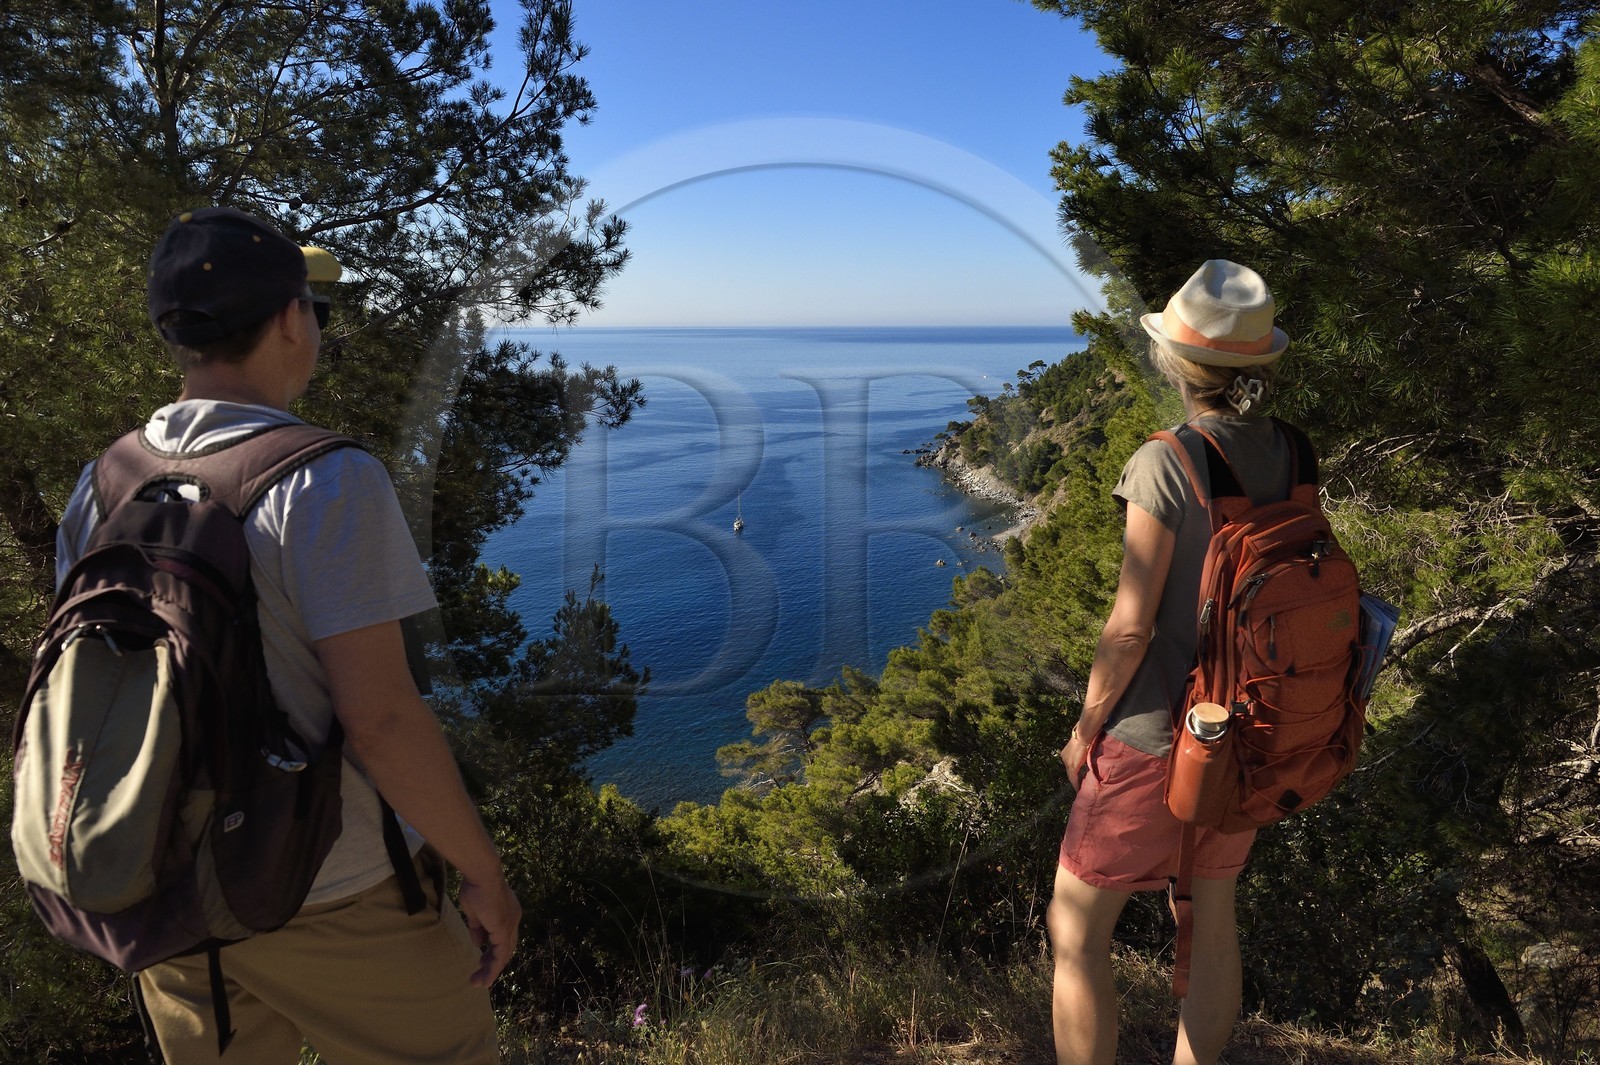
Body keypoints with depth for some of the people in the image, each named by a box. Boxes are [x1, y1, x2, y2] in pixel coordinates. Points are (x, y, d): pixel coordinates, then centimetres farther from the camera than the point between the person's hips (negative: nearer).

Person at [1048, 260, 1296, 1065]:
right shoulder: (1289, 457, -1)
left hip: (1159, 733, -7)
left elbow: (1130, 626, -21)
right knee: (1211, 916, 22)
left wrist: (1084, 729, -7)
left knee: (1076, 929, 9)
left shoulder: (1165, 464, -22)